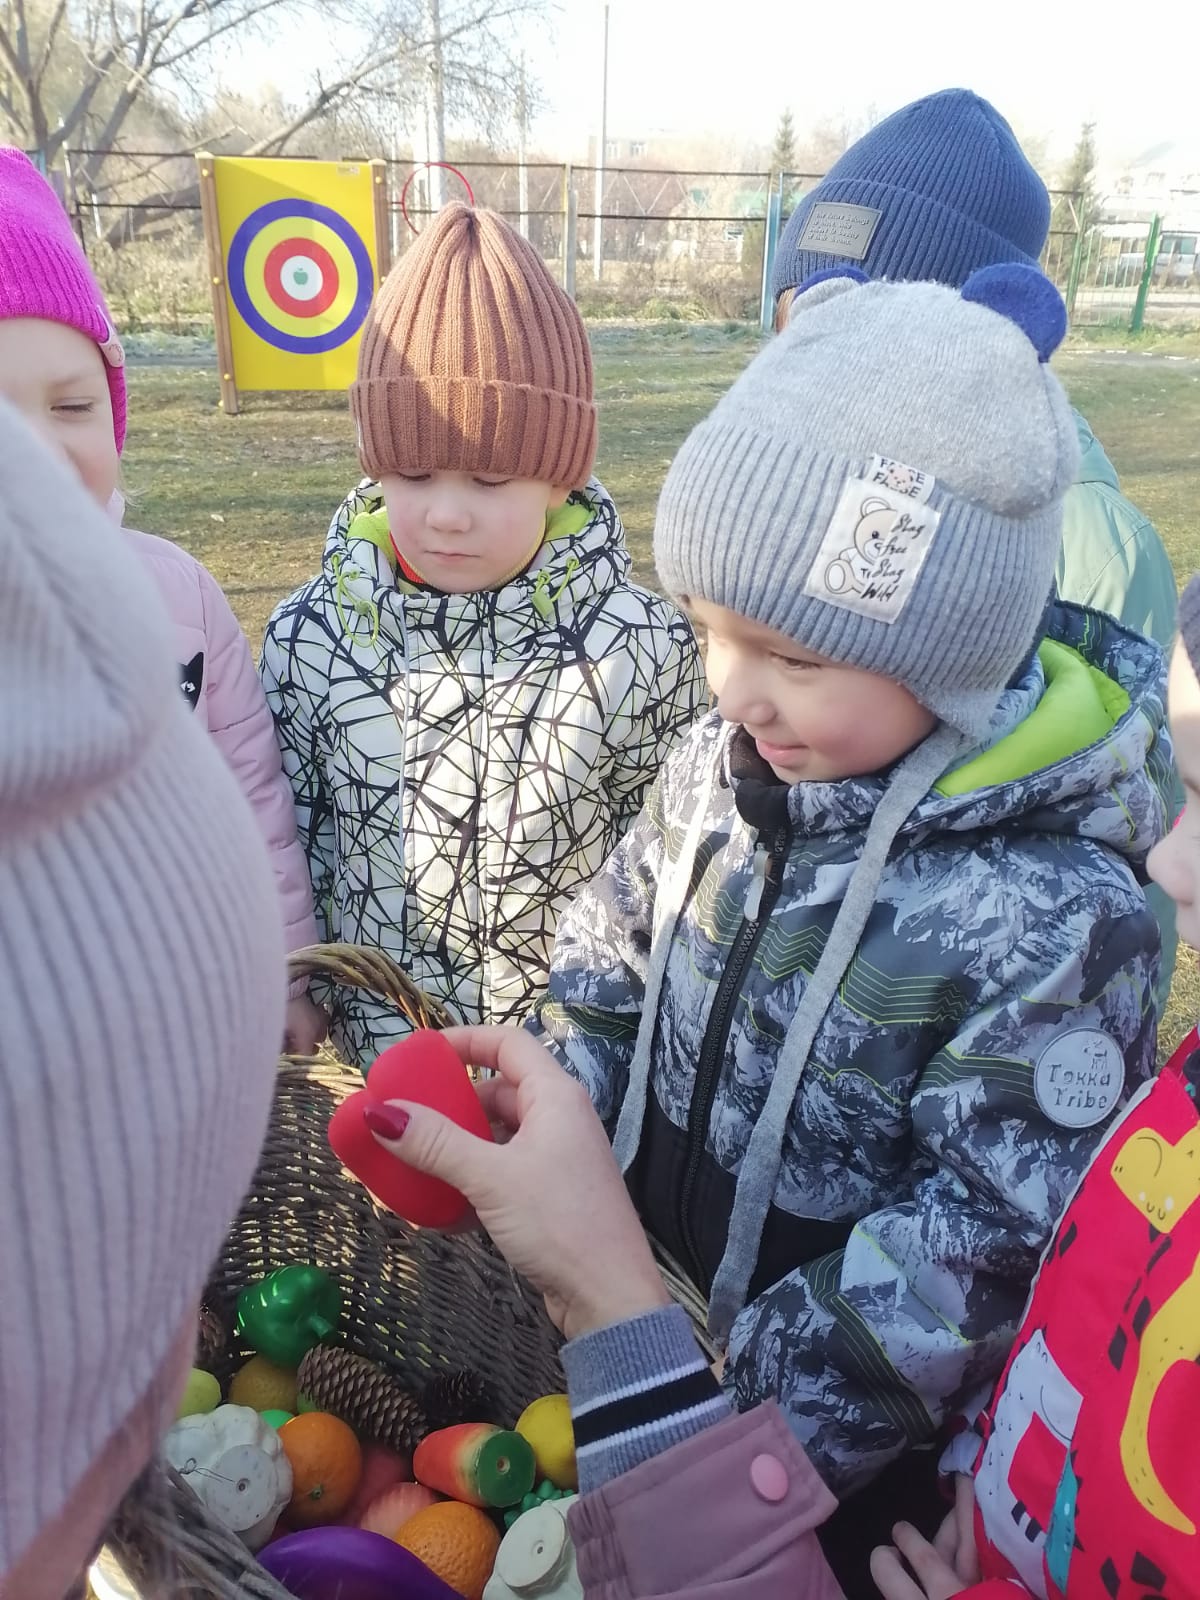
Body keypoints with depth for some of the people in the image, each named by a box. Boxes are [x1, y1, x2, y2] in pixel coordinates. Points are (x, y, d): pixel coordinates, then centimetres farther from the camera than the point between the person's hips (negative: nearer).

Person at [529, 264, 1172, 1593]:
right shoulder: (722, 767, -13)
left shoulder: (1050, 917, -30)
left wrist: (755, 1424, -21)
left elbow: (992, 1235, -24)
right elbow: (601, 970, 0)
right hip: (640, 1311, 5)